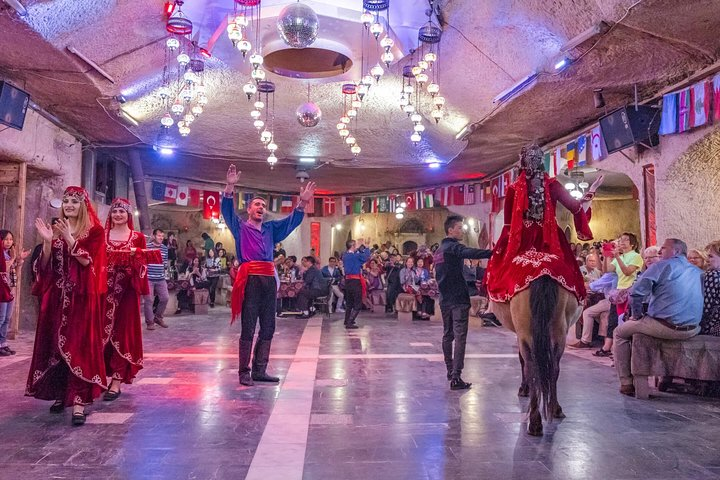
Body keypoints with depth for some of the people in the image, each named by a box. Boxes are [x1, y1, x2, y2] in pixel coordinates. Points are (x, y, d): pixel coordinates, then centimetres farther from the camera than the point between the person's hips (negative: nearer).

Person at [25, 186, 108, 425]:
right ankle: (60, 394, 22)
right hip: (56, 297, 5)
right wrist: (47, 242, -8)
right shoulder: (56, 231, 12)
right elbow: (44, 267, 6)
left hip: (82, 297, -5)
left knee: (79, 345, -9)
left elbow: (88, 261, -12)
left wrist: (69, 239, -19)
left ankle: (79, 402, -9)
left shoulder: (94, 231, -1)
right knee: (55, 345, 8)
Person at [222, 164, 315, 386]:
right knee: (248, 329, -4)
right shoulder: (240, 227, 10)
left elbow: (292, 221, 17)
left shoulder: (271, 228, 22)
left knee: (268, 329, 7)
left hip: (269, 280, 5)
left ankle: (259, 371, 16)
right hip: (250, 280, -5)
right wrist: (230, 187, -20)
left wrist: (302, 203, 1)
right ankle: (244, 372, 2)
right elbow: (227, 210, -5)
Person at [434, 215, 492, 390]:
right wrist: (493, 253, -45)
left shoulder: (439, 250, 16)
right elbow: (470, 253, -34)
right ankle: (456, 377, -14)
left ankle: (450, 370, 28)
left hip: (444, 299, 9)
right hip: (458, 299, -9)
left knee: (448, 334, 17)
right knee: (460, 336, -10)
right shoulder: (453, 247, -13)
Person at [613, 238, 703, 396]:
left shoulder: (663, 266, -5)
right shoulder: (697, 272, 14)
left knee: (620, 332, 13)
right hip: (693, 330, 7)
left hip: (666, 327, -7)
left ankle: (626, 383, 10)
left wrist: (636, 315, 2)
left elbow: (636, 293, -13)